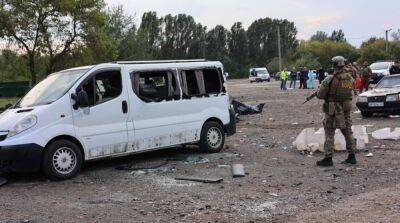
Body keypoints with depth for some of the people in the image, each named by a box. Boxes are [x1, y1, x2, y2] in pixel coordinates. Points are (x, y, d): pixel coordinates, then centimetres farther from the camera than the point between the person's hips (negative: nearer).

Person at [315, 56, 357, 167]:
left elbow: (319, 95, -11)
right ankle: (352, 157, 20)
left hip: (333, 110, -5)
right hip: (346, 109, 6)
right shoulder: (350, 78, 0)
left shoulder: (329, 79, -16)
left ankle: (328, 158, 3)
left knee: (329, 134, 2)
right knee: (348, 132, 15)